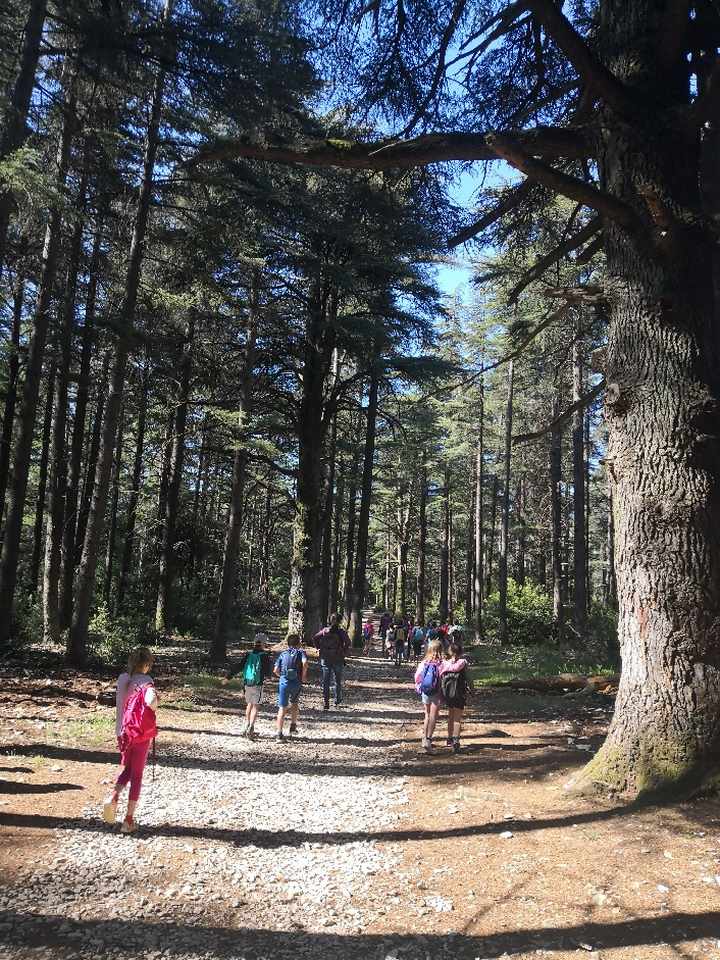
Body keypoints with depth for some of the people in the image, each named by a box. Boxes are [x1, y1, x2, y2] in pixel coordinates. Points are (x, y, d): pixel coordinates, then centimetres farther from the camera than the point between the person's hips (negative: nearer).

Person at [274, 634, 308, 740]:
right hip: (296, 682, -1)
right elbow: (305, 662, -17)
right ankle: (293, 725, 22)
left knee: (282, 708, 3)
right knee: (295, 703, 25)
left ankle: (279, 733, -3)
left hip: (284, 681, 1)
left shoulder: (283, 654, 13)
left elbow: (275, 670, 4)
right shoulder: (301, 652, 7)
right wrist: (303, 676, -6)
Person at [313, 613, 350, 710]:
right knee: (338, 680, 15)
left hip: (325, 658, 2)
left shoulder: (324, 630, 1)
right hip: (338, 659, -2)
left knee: (325, 681, 7)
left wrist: (319, 649, 2)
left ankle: (325, 703, 4)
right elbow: (347, 642, -17)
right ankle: (337, 701, 23)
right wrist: (344, 653, -6)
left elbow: (315, 638, -6)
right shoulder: (341, 631, -6)